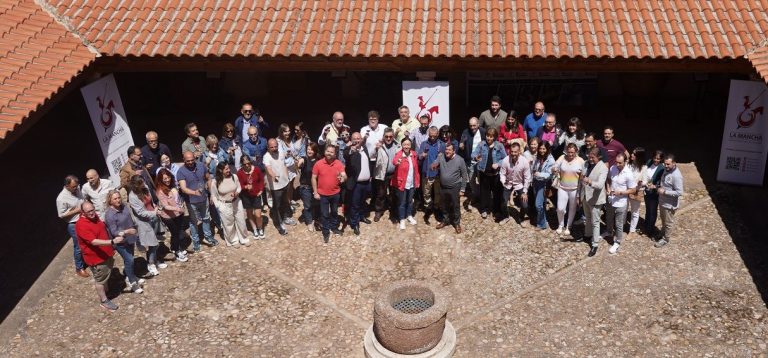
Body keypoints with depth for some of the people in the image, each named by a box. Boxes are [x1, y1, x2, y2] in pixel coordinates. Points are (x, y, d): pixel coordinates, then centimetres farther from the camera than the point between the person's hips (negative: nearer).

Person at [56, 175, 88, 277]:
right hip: (74, 225, -6)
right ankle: (79, 268, 26)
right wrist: (76, 211, -22)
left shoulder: (77, 189, -5)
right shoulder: (61, 198, -24)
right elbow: (61, 215, -18)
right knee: (79, 247, 7)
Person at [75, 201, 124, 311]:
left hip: (106, 253, 9)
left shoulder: (94, 216, -1)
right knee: (100, 279, 9)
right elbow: (94, 241, -36)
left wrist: (110, 247, 23)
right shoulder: (81, 225, -29)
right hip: (96, 257, -9)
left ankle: (105, 292, 48)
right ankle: (104, 300, 25)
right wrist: (112, 241, -43)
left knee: (106, 275, 26)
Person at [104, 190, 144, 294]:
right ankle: (132, 283, 13)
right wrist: (127, 231, -39)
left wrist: (134, 232, 19)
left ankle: (129, 277, 41)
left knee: (128, 259, 21)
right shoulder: (109, 214, -25)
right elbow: (114, 232, -24)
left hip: (129, 239, 7)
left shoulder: (123, 207, -5)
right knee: (129, 260, -4)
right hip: (120, 241, -7)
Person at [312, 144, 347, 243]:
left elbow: (344, 175, -17)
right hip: (323, 194, -2)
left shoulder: (339, 163, -10)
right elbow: (314, 178, -6)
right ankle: (326, 232, 24)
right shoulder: (318, 164, -12)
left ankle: (334, 227, 42)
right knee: (325, 214, 9)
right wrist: (315, 192, -8)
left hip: (335, 193, 2)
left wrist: (343, 178, -42)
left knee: (334, 212, 21)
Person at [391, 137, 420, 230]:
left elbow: (416, 168, 6)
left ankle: (409, 216, 42)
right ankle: (402, 220, 24)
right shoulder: (399, 154, -18)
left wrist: (417, 181, 8)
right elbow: (394, 160, -42)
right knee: (402, 202, 8)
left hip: (412, 183, 5)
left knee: (410, 201, 22)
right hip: (402, 183, -5)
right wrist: (396, 162, -66)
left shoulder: (413, 154, -2)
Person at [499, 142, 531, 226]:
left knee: (524, 206, -6)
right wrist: (503, 181, -32)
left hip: (520, 185, -1)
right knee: (503, 203, -4)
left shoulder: (525, 162, -24)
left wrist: (525, 192, -12)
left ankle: (522, 219, 27)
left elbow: (527, 178, -14)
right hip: (508, 185, 1)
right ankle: (506, 216, 30)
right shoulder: (505, 160, -23)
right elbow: (502, 173, -10)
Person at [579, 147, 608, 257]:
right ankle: (588, 235, 45)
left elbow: (600, 185, -33)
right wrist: (579, 195, 12)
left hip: (595, 199, -7)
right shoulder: (586, 163, 0)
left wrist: (590, 182, -52)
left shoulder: (603, 168, -21)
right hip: (585, 196, 7)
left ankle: (595, 244, 12)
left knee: (595, 222, 3)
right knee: (587, 218, 25)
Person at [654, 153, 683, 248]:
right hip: (662, 201, 8)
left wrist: (664, 191, -26)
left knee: (668, 222, 13)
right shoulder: (666, 169, -2)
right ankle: (663, 234, 47)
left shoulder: (676, 176, -30)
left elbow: (679, 192, -29)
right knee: (663, 220, 27)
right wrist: (659, 187, 2)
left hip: (669, 204, -8)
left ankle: (665, 239, 29)